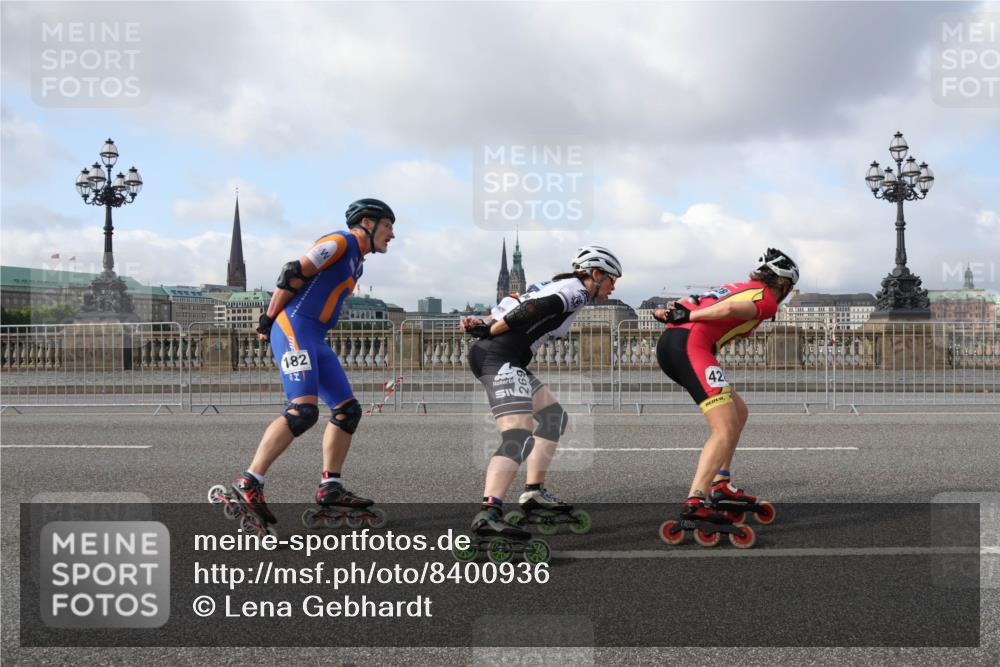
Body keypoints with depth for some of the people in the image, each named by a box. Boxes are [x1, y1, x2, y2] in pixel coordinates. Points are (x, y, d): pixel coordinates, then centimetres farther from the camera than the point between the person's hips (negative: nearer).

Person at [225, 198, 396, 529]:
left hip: (315, 339, 10)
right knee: (303, 411, -21)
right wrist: (269, 319, -10)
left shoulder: (357, 263, 24)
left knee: (348, 410, 6)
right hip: (294, 329, -10)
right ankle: (249, 482, -19)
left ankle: (330, 488, 9)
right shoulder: (340, 242, -6)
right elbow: (293, 274, -12)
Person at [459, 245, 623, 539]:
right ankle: (489, 513, -37)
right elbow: (533, 310, -19)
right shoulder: (576, 291, -4)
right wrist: (490, 330, -12)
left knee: (554, 416, 21)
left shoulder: (560, 287, 25)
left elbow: (510, 308, 18)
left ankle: (534, 491, 23)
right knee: (519, 438, -22)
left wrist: (483, 323, 3)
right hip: (500, 358, -10)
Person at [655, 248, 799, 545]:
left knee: (738, 412, 19)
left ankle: (720, 486, 18)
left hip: (667, 344, 9)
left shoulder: (739, 287, 30)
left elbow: (692, 303, 20)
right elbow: (731, 309, -15)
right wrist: (689, 316, -8)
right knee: (725, 430, -11)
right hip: (691, 344, -9)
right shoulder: (767, 300, 5)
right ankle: (695, 501, -23)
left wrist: (669, 312, 3)